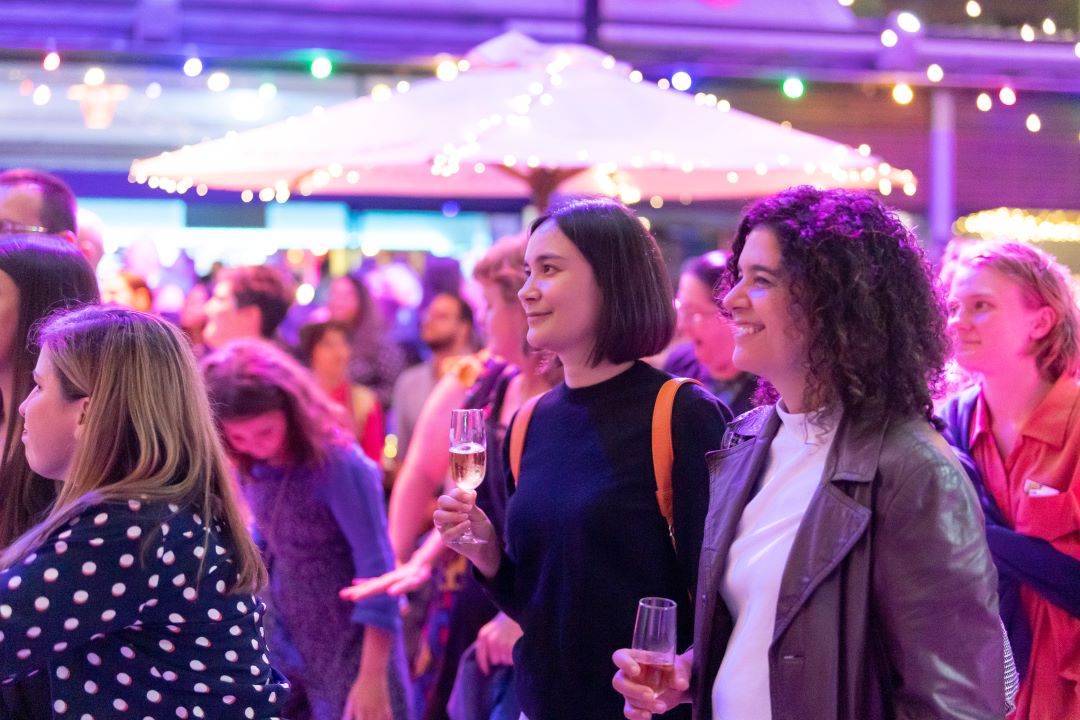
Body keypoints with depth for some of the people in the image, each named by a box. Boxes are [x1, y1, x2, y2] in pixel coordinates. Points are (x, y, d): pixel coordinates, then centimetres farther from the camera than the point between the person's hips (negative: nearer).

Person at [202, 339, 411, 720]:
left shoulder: (338, 463, -22)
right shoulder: (251, 465, -3)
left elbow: (377, 568, -21)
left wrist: (373, 677, -21)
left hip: (352, 642, -6)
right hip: (287, 640, 6)